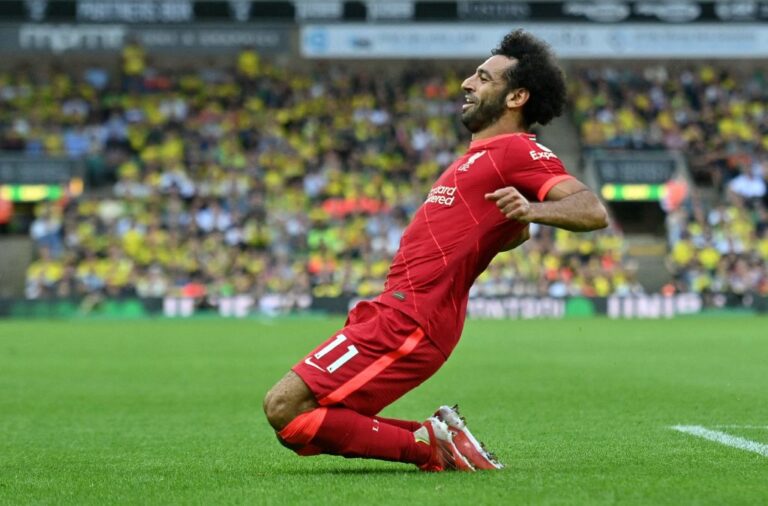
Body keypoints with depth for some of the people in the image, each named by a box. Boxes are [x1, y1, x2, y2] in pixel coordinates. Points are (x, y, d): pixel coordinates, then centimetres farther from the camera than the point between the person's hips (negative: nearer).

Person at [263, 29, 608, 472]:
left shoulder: (516, 151, -8)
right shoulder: (485, 155, 22)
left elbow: (593, 211, -21)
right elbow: (517, 234, 39)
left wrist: (532, 209, -37)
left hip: (409, 321, -10)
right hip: (395, 309, 10)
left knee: (284, 408, -17)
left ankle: (429, 445, -8)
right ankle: (437, 443, 5)